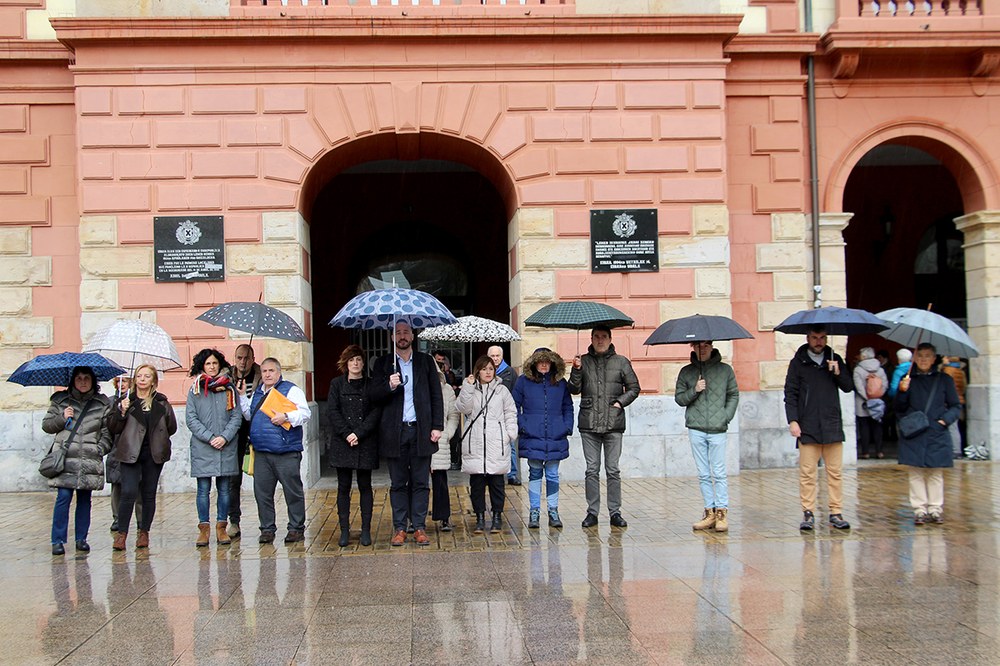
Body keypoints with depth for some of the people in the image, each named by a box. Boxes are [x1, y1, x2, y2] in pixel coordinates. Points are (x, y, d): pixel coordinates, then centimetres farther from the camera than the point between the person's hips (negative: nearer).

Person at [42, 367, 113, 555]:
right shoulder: (60, 401, 10)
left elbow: (108, 430, 9)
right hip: (65, 458, -1)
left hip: (90, 461, 1)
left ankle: (81, 539, 15)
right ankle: (58, 541, -1)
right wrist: (62, 418, -4)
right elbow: (46, 425, 13)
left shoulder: (102, 403, 10)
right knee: (63, 497, -8)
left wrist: (101, 448, -5)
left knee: (85, 499, 6)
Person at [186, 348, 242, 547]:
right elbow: (191, 419, -1)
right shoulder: (195, 390, 4)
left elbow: (237, 416, 3)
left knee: (224, 489, 5)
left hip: (227, 448, 1)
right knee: (203, 489, 1)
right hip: (202, 448, -1)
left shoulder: (229, 389, 7)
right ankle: (204, 528, 8)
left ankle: (221, 527, 12)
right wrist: (210, 438, -11)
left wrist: (224, 437, -11)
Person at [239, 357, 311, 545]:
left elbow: (305, 413, -9)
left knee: (293, 492, 0)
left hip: (286, 453, -6)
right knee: (262, 493, 8)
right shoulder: (257, 393, 19)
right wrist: (241, 396, 18)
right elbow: (248, 415, 28)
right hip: (261, 453, 6)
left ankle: (296, 529, 9)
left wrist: (286, 417, -21)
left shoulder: (291, 390, -1)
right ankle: (267, 529, 18)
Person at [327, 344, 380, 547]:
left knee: (365, 486, 3)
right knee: (344, 487, 3)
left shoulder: (370, 385, 6)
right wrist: (346, 434, -11)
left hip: (365, 443, 0)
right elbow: (332, 411, -1)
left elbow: (375, 412, -2)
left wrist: (359, 433, -12)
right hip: (342, 443, 1)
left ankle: (366, 530, 8)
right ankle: (344, 530, 8)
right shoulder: (337, 384, 8)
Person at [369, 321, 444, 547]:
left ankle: (419, 527, 10)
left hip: (421, 430, 0)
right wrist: (389, 386, -18)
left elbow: (436, 395, 8)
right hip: (395, 432, 0)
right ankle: (399, 528, 11)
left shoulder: (426, 361, 9)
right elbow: (373, 394, 1)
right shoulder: (382, 363, 8)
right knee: (398, 483, 5)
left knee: (420, 483, 3)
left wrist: (437, 426, 0)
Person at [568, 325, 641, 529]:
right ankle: (592, 512, 10)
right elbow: (574, 390, 2)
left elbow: (634, 388, 11)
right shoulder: (583, 361, 7)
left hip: (613, 423, 0)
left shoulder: (621, 362, 7)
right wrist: (576, 370, -12)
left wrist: (620, 402, -3)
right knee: (592, 470, 4)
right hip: (589, 424, 1)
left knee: (613, 470, 3)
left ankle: (615, 512, 10)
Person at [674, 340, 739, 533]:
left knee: (719, 473, -2)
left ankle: (722, 513, 3)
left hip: (718, 429, -2)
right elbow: (679, 398, 8)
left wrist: (726, 416, -3)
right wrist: (694, 391, -9)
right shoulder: (686, 372, 8)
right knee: (704, 475, 6)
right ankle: (710, 513, 12)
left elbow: (734, 395, 9)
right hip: (696, 429, 2)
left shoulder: (725, 369, 6)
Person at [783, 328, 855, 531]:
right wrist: (792, 420, -7)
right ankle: (808, 513, 3)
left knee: (834, 472, 3)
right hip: (807, 427, -2)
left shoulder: (835, 360, 12)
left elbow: (848, 387, 9)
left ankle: (836, 513, 9)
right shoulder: (798, 363, 5)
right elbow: (790, 394, 2)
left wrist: (838, 373, -10)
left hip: (832, 426, 2)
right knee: (807, 473, -3)